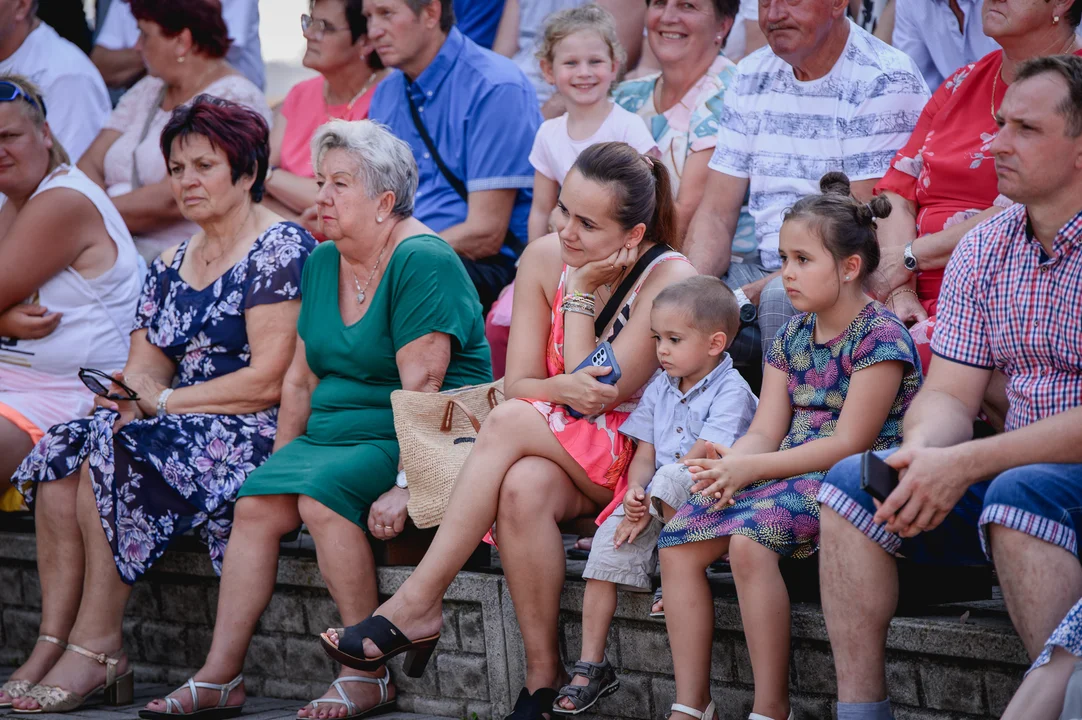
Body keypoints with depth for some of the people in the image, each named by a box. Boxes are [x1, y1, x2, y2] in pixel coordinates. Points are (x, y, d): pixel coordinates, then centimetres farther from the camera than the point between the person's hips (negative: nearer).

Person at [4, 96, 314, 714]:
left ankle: (97, 648, -25)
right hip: (182, 431, 7)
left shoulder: (281, 250, -6)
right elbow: (144, 367, 11)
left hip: (257, 433, -7)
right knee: (59, 453, -18)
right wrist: (132, 393, -14)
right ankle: (54, 644, -24)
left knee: (115, 451, -29)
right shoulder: (172, 265, 19)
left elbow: (268, 380, -14)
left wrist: (166, 400, -14)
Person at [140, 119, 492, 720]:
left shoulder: (421, 262, -13)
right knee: (256, 503, -16)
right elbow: (303, 379, 18)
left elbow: (421, 386, -21)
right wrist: (280, 462, 9)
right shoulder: (322, 263, 13)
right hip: (331, 434, 8)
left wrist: (407, 484, -27)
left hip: (411, 441, -7)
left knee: (322, 496, -30)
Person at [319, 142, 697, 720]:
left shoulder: (669, 280, -13)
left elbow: (600, 394, -16)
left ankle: (417, 605, -31)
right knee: (523, 488, -35)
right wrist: (564, 389, -23)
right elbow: (518, 383, 0)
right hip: (552, 456, 4)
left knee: (510, 421, -31)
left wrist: (583, 292, -14)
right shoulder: (545, 258, 1)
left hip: (637, 455, -4)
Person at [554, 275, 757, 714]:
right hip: (655, 508, 6)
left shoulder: (731, 392, -9)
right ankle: (591, 667, -14)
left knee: (670, 479, -35)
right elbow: (644, 455, 11)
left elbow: (700, 458, -17)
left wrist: (653, 503, -20)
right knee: (610, 542, -17)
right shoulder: (660, 388, 14)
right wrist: (635, 494, -11)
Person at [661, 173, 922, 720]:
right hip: (789, 474, 8)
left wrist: (750, 468, -18)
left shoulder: (879, 337, -11)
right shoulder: (792, 337, 15)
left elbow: (848, 444, -16)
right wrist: (726, 464, -14)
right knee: (677, 540, -10)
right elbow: (764, 432, 10)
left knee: (749, 539, -33)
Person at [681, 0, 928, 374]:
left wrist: (748, 297, -22)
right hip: (766, 269, 6)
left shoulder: (885, 81, -10)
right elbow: (715, 214, 10)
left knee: (782, 297, -35)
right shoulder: (751, 75, 12)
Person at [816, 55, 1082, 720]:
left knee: (1021, 491, -36)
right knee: (852, 480, -9)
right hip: (1013, 468, 7)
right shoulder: (984, 250, 8)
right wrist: (921, 453, -19)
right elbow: (950, 394, 5)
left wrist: (965, 464, -25)